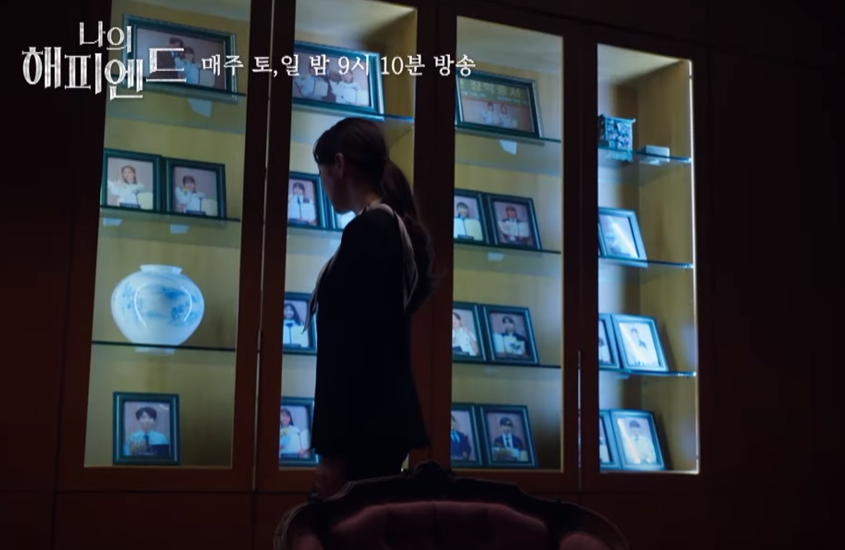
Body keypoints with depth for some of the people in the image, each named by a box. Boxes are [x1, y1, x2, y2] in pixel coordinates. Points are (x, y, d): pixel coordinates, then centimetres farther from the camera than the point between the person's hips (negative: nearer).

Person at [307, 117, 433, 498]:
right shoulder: (397, 229, 14)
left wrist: (333, 447, -18)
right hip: (386, 417, 10)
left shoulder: (365, 232, -14)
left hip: (364, 424, -10)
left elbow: (353, 347, -19)